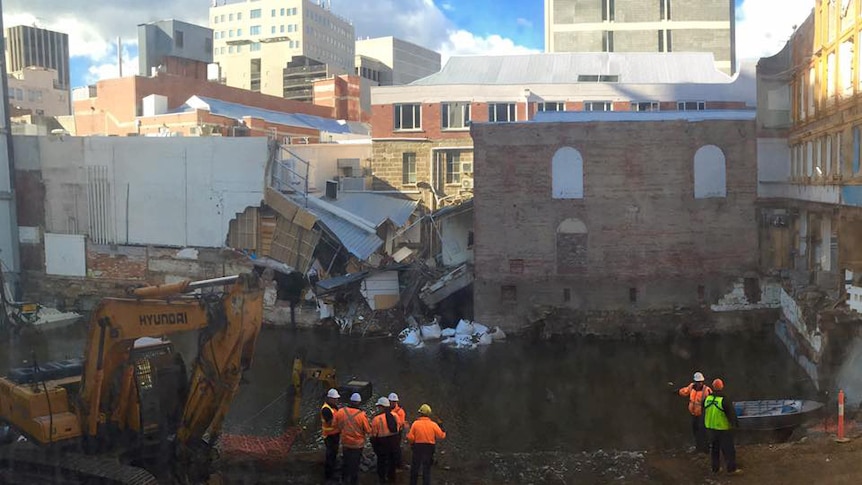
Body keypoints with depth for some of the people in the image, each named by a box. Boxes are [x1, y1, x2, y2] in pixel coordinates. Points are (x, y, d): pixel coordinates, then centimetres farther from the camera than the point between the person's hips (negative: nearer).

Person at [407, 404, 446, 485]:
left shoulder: (415, 423, -11)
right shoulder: (433, 425, -8)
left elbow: (411, 438, -12)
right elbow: (441, 435, -3)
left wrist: (407, 435, 9)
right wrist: (442, 427, 13)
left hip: (418, 448, 0)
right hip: (429, 448, 1)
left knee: (415, 467, 17)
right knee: (427, 469, 11)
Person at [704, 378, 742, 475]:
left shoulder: (707, 399, -6)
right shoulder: (725, 400, -23)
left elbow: (704, 412, 7)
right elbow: (732, 414, -15)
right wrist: (736, 423, 1)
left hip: (711, 427, 5)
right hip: (723, 429, -5)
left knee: (714, 448, 19)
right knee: (728, 449, 8)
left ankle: (715, 468, 27)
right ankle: (731, 469, 15)